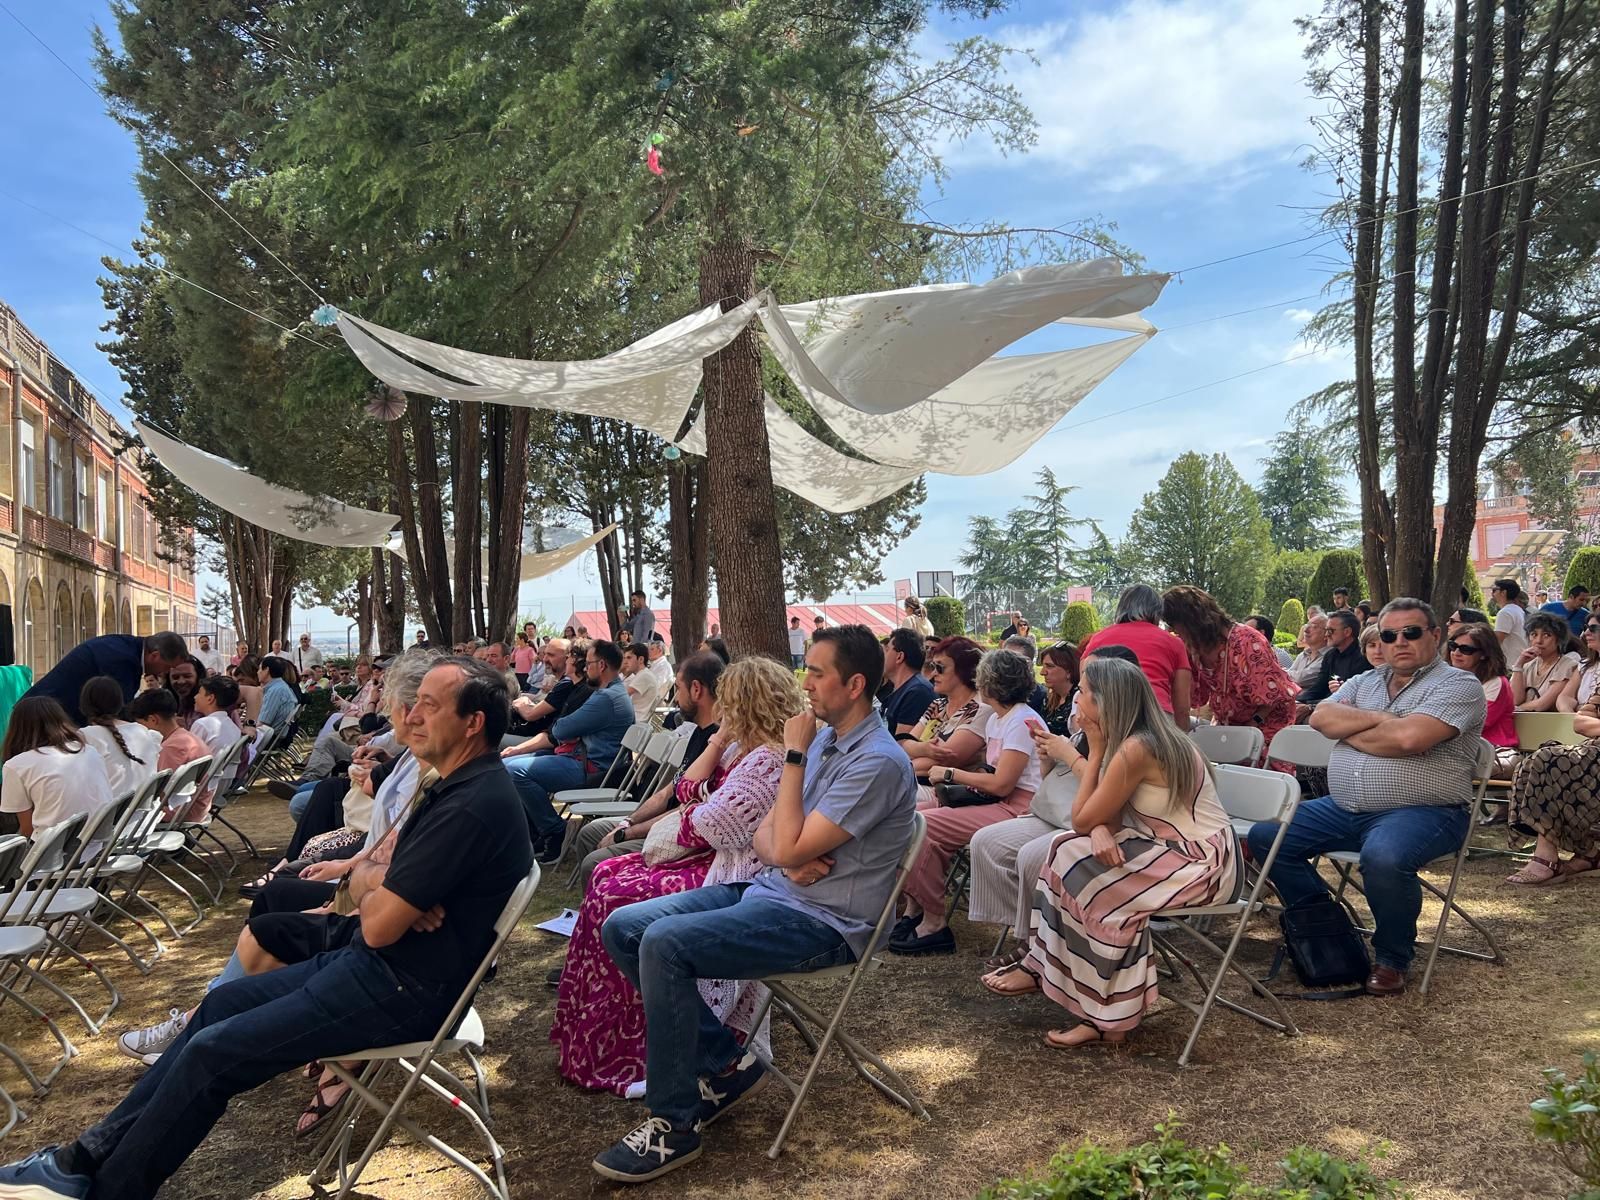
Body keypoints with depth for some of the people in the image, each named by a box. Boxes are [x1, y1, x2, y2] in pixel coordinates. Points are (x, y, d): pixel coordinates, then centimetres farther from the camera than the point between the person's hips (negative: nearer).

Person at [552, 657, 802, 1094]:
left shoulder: (769, 760, -21)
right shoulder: (743, 748, 12)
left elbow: (710, 824, -22)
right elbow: (689, 790, 11)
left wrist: (686, 817, 0)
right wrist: (720, 739, 2)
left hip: (731, 875, -11)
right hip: (710, 858, 11)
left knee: (613, 899, -11)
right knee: (608, 874, 7)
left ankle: (611, 1051, 4)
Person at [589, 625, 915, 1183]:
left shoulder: (877, 762, -18)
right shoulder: (823, 740, 11)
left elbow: (789, 849, -22)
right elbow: (766, 835, 13)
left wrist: (794, 756, -15)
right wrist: (790, 860, -11)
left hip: (823, 921, -9)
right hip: (770, 888, 9)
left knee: (664, 943, -27)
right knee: (622, 928, -2)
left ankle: (675, 1124, -12)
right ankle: (728, 1065, 5)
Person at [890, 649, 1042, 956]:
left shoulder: (1022, 721, -14)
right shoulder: (997, 719, 17)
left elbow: (1001, 784, -19)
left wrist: (950, 774, -9)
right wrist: (947, 775, -3)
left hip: (1016, 808, -10)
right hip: (994, 801, 10)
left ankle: (934, 925, -13)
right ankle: (913, 909, 0)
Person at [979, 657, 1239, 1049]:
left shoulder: (1136, 749, -23)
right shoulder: (1149, 737, 5)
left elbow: (1082, 819, -13)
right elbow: (1104, 816, 6)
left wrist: (1095, 751, -10)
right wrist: (1101, 831, -16)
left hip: (1203, 862, -9)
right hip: (1173, 846, 9)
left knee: (1083, 869, -18)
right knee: (1069, 852, -1)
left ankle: (1108, 1017, -7)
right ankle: (1041, 968, 6)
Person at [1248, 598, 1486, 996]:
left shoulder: (1458, 685, -2)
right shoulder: (1364, 682, 19)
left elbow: (1410, 737, -20)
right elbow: (1321, 718, 1)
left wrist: (1351, 734, -4)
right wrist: (1378, 718, -9)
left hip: (1421, 811, -7)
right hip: (1343, 808, 7)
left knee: (1383, 858, -38)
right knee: (1265, 837, -6)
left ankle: (1393, 960, -9)